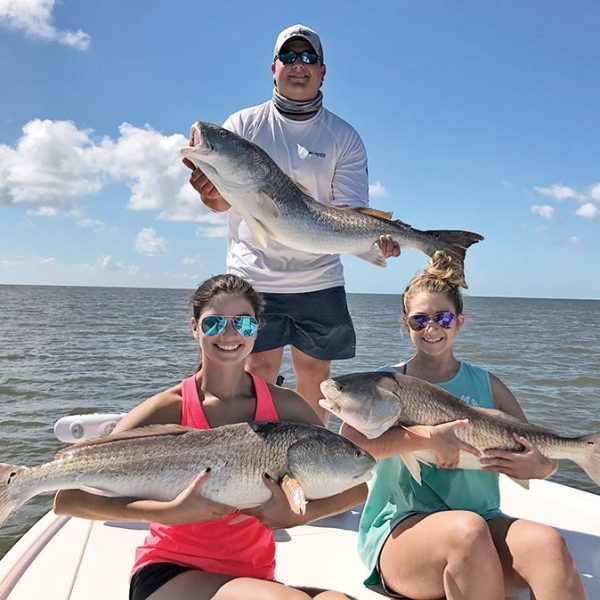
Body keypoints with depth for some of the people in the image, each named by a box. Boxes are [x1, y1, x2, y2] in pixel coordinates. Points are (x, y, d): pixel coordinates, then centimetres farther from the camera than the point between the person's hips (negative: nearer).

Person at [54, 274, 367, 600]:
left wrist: (298, 515, -17)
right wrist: (170, 512, -25)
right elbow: (68, 499, -14)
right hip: (168, 573, -3)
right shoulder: (169, 410, -11)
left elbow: (355, 487, 1)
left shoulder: (284, 406, -3)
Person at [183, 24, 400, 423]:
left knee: (314, 375, 8)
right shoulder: (244, 124, 4)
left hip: (319, 280, 1)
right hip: (254, 275, -1)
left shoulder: (344, 138, 4)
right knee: (258, 374, -2)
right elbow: (223, 200, -3)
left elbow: (350, 213, -5)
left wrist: (376, 235, -28)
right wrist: (210, 191, -28)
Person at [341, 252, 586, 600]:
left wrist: (540, 466, -10)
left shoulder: (486, 385, 13)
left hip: (484, 523, 2)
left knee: (547, 542, -30)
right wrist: (427, 437, -23)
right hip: (401, 529, -2)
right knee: (468, 530, -34)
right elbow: (349, 440, -14)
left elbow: (543, 457, 15)